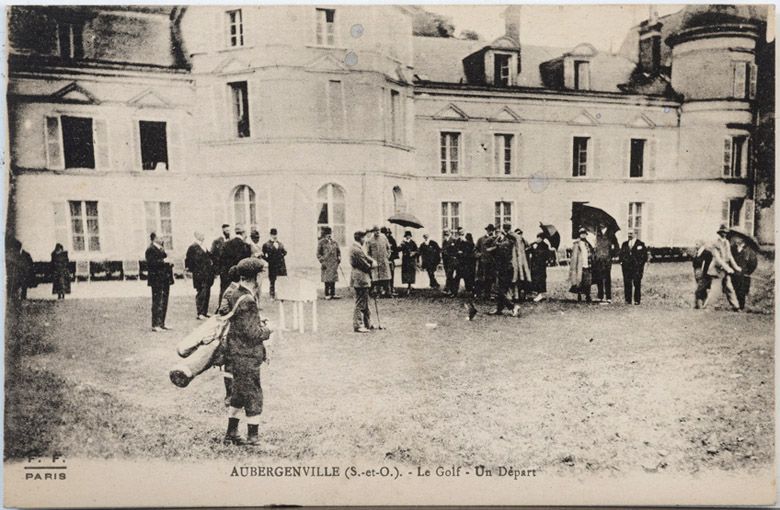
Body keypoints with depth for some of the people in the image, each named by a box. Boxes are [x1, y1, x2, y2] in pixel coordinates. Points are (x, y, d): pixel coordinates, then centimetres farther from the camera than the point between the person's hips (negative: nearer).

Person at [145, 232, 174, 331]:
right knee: (157, 302, -8)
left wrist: (169, 263, 9)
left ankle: (162, 323, 18)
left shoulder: (161, 249, 19)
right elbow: (151, 263, -21)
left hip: (165, 279, 9)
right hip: (156, 280, -9)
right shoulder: (150, 250, -8)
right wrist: (163, 261, -21)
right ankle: (155, 325, -4)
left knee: (164, 302, 11)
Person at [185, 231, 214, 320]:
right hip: (199, 274, -8)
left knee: (207, 293, 11)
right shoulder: (193, 247, -10)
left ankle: (205, 312, 19)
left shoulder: (203, 247, 15)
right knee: (201, 293, -8)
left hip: (207, 274, 8)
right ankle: (199, 314, -4)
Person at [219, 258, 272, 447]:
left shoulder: (235, 295, 5)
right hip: (246, 357, -10)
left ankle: (231, 435, 29)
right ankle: (253, 439, 10)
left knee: (238, 395, 20)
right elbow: (253, 334, -24)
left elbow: (222, 312, 17)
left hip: (235, 354, 10)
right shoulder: (247, 301, -23)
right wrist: (266, 330, -3)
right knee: (253, 396, 2)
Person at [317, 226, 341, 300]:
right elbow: (318, 254, -2)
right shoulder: (321, 243, -1)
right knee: (327, 280, -4)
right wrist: (322, 262, -11)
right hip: (326, 264, -4)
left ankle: (333, 294, 12)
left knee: (333, 280, 5)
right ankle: (327, 294, 4)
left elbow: (338, 252, 21)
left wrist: (339, 258, 5)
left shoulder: (334, 243, 11)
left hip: (334, 263, 4)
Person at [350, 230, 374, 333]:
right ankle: (358, 325, 2)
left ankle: (367, 323, 26)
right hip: (360, 279, -11)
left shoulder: (356, 248, 13)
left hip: (362, 279, 11)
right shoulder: (357, 250, -20)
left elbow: (366, 257, 15)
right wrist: (371, 266, 2)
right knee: (360, 304, -4)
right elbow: (365, 265, -17)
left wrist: (371, 261, -2)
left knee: (364, 303, 17)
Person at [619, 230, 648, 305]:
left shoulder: (640, 244, 4)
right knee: (627, 283, 1)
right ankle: (628, 300, 7)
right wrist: (621, 262, 5)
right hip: (626, 267, 3)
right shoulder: (624, 244, 16)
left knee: (637, 284, -3)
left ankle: (637, 300, 3)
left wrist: (641, 264, -4)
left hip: (637, 267, -3)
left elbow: (644, 256, 3)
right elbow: (621, 254, 19)